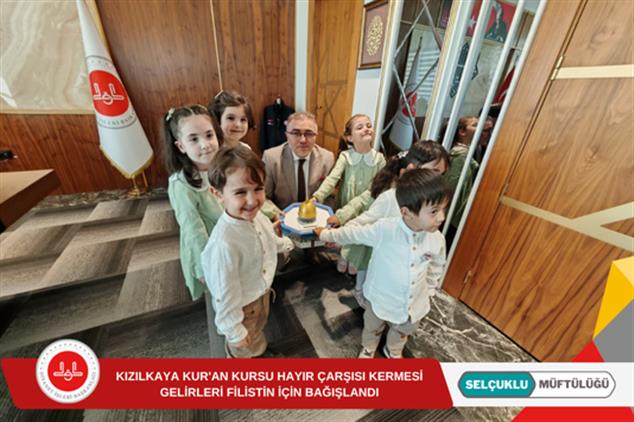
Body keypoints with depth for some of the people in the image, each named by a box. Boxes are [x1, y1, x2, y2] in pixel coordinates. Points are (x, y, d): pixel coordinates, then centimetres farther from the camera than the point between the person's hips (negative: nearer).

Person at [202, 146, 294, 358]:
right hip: (242, 306, -6)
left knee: (258, 330, 37)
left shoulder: (255, 215, -19)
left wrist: (285, 243, 24)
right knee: (243, 348, 27)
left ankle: (256, 348, 67)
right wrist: (234, 331, -15)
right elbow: (225, 294, -29)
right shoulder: (224, 244, -42)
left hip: (262, 292, 7)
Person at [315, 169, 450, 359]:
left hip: (414, 305, 4)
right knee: (372, 329, 28)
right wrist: (326, 234, -5)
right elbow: (353, 233, -17)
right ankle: (368, 349, 63)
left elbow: (436, 268, 2)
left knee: (401, 333, 34)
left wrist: (428, 290, 9)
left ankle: (393, 351, 68)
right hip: (382, 299, -3)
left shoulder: (437, 239, -19)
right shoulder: (385, 229, -32)